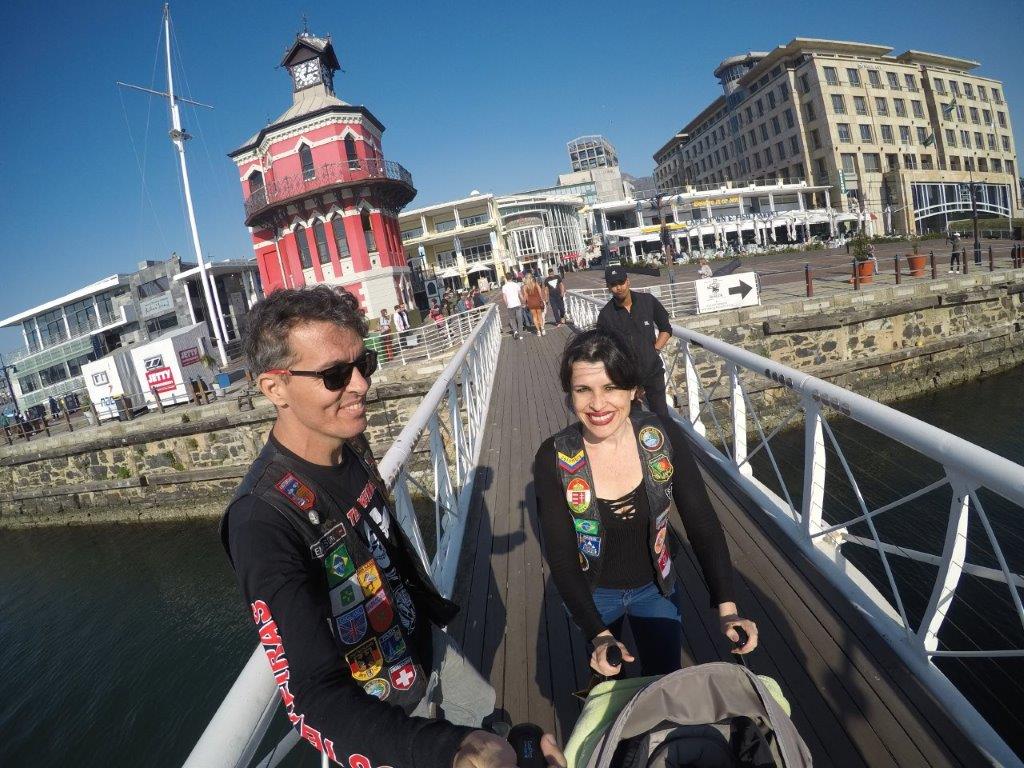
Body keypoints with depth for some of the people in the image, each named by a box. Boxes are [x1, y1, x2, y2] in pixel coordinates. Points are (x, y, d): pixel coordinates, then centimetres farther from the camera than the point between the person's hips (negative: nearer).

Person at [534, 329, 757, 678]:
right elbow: (560, 555, -21)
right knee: (607, 679, 25)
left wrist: (726, 607, -27)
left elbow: (702, 522, -17)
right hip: (592, 596, 0)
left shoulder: (664, 437, -21)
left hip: (655, 587, 1)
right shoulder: (554, 459, -25)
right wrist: (598, 633, -30)